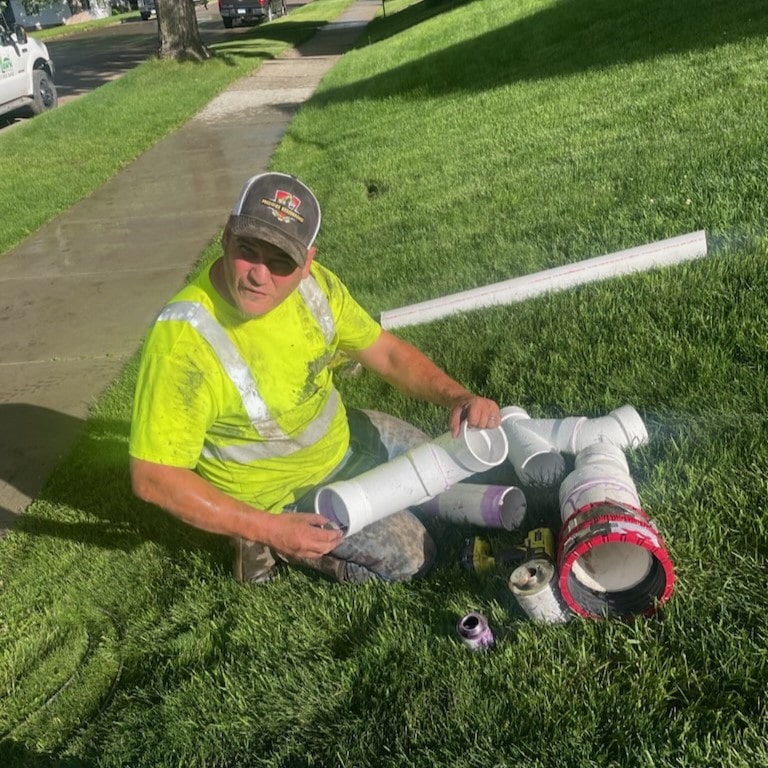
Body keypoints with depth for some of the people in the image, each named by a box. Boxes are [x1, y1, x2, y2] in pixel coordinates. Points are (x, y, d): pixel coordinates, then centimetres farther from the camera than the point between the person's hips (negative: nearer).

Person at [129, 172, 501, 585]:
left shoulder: (313, 283, -17)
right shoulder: (184, 338, -35)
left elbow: (387, 353, -7)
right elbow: (153, 477, -30)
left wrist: (457, 396, -25)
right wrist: (270, 529, -30)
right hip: (282, 492, -6)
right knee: (410, 557, -5)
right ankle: (267, 541, 7)